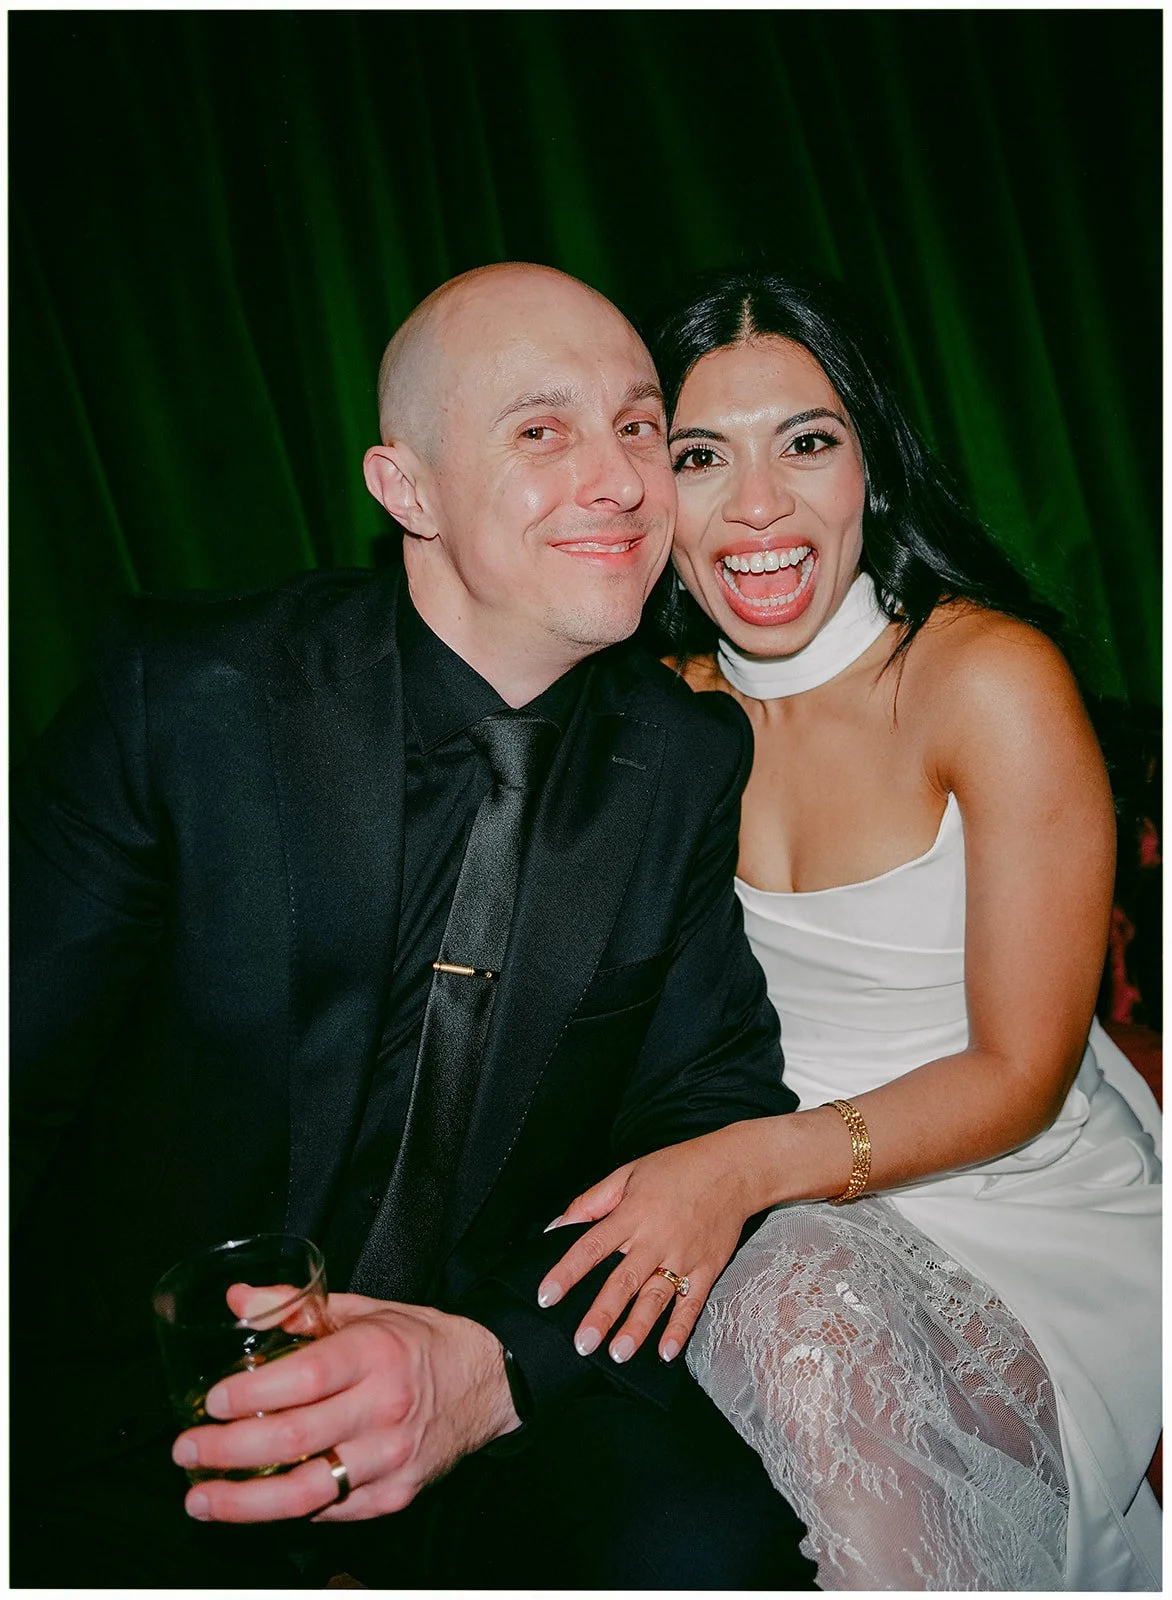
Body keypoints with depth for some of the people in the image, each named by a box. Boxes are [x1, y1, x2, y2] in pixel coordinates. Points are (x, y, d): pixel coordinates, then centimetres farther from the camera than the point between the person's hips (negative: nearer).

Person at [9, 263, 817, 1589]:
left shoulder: (694, 758, -2)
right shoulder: (186, 692, -11)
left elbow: (716, 1109, -3)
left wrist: (492, 1364, -20)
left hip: (519, 1377, 2)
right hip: (155, 1406, -1)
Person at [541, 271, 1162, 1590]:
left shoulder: (989, 677, -16)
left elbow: (1019, 1074, -14)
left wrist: (750, 1164, -26)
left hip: (1029, 1199, -3)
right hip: (791, 1224, 3)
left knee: (809, 1310, -31)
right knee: (796, 1312, -29)